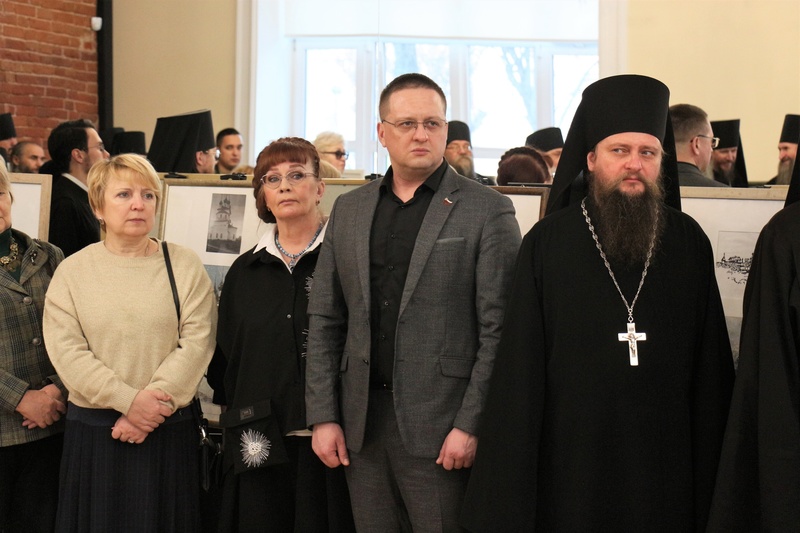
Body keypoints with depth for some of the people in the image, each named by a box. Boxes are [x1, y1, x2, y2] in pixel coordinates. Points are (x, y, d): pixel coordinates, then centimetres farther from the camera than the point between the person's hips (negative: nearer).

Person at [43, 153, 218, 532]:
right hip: (92, 431, 0)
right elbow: (65, 350, -6)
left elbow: (197, 342, -6)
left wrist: (157, 402, -16)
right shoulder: (73, 271, 3)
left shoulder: (184, 266, 2)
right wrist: (128, 400, -15)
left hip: (169, 430, 0)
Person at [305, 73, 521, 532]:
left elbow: (498, 329, -7)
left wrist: (471, 425, -12)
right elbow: (325, 322, 11)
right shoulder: (348, 210, 11)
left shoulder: (487, 210, -3)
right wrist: (323, 416, 4)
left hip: (440, 427, -4)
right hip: (361, 425, 4)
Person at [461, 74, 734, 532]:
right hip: (571, 457, -1)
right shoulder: (548, 242, -3)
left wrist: (711, 463, 3)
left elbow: (712, 365, 5)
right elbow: (521, 367, -3)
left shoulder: (689, 242, 3)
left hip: (666, 464, 2)